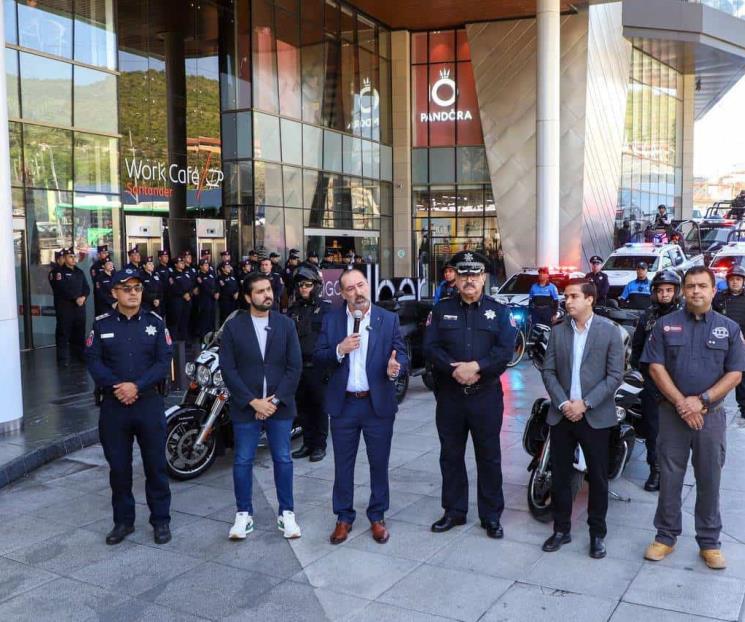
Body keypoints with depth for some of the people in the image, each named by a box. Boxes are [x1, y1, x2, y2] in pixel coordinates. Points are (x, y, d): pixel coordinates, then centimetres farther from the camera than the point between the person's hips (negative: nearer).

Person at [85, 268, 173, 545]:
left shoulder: (155, 322, 2)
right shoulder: (102, 324, 4)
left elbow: (164, 362, -5)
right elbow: (93, 361, -2)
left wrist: (137, 386, -17)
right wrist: (116, 387, -17)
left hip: (149, 403, -1)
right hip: (113, 405, 1)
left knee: (155, 465, 6)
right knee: (118, 466, 10)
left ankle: (161, 520, 18)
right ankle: (123, 520, 24)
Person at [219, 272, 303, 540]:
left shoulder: (285, 324, 2)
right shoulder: (233, 326, -1)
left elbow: (295, 367, -1)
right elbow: (228, 369, -5)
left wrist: (275, 401, -10)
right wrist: (253, 401, -12)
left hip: (279, 405, 1)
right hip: (246, 406, -1)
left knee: (283, 459, 8)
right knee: (242, 461, 6)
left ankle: (286, 512, 21)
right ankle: (244, 514, 21)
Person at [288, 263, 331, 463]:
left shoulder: (325, 308, -2)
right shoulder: (293, 310, 13)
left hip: (317, 367, -5)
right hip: (297, 366, 5)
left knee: (319, 407, 3)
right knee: (303, 407, 11)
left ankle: (320, 445, 12)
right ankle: (308, 443, 22)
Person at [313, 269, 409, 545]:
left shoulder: (389, 319, -1)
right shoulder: (331, 320, 2)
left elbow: (402, 354, -3)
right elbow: (318, 359, 0)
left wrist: (395, 367, -26)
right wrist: (339, 350, -19)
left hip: (378, 404, -1)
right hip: (343, 404, 1)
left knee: (379, 463, 10)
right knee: (343, 464, 11)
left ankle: (377, 516, 27)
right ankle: (344, 517, 27)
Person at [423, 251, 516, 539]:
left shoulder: (499, 311, 3)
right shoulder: (441, 310, 6)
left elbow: (506, 350, -9)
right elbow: (430, 347, -4)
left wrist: (476, 367, -21)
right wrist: (455, 369, -19)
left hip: (486, 395, -1)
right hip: (449, 394, 2)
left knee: (489, 456, 6)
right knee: (451, 455, 11)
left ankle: (491, 515, 19)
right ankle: (454, 511, 25)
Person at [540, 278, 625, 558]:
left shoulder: (610, 330, -4)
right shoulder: (558, 331, 6)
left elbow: (615, 375, -7)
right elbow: (548, 371, 4)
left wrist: (585, 403, -14)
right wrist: (563, 403, -10)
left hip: (595, 416, -3)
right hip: (562, 415, 3)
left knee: (598, 478, 7)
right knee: (560, 475, 8)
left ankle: (597, 533, 21)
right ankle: (561, 529, 22)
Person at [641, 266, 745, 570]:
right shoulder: (666, 324, 2)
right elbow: (656, 367, -3)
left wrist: (701, 401, -12)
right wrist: (681, 402, -13)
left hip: (711, 415, 0)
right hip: (672, 412, 0)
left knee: (709, 481, 8)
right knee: (669, 478, 7)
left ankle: (709, 542, 22)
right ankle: (665, 536, 20)